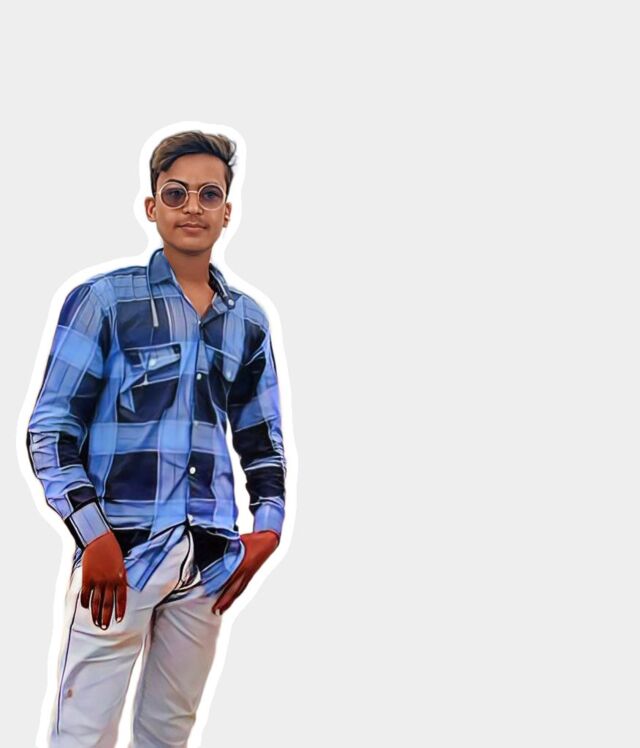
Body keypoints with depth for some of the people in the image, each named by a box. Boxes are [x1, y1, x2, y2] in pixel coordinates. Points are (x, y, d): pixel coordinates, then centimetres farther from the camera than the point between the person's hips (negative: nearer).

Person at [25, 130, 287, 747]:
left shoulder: (247, 320, 13)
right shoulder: (103, 300, 0)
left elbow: (263, 439, 21)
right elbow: (50, 428, -3)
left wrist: (267, 525, 5)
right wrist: (94, 535, -14)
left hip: (209, 559, 4)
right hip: (119, 551, -4)